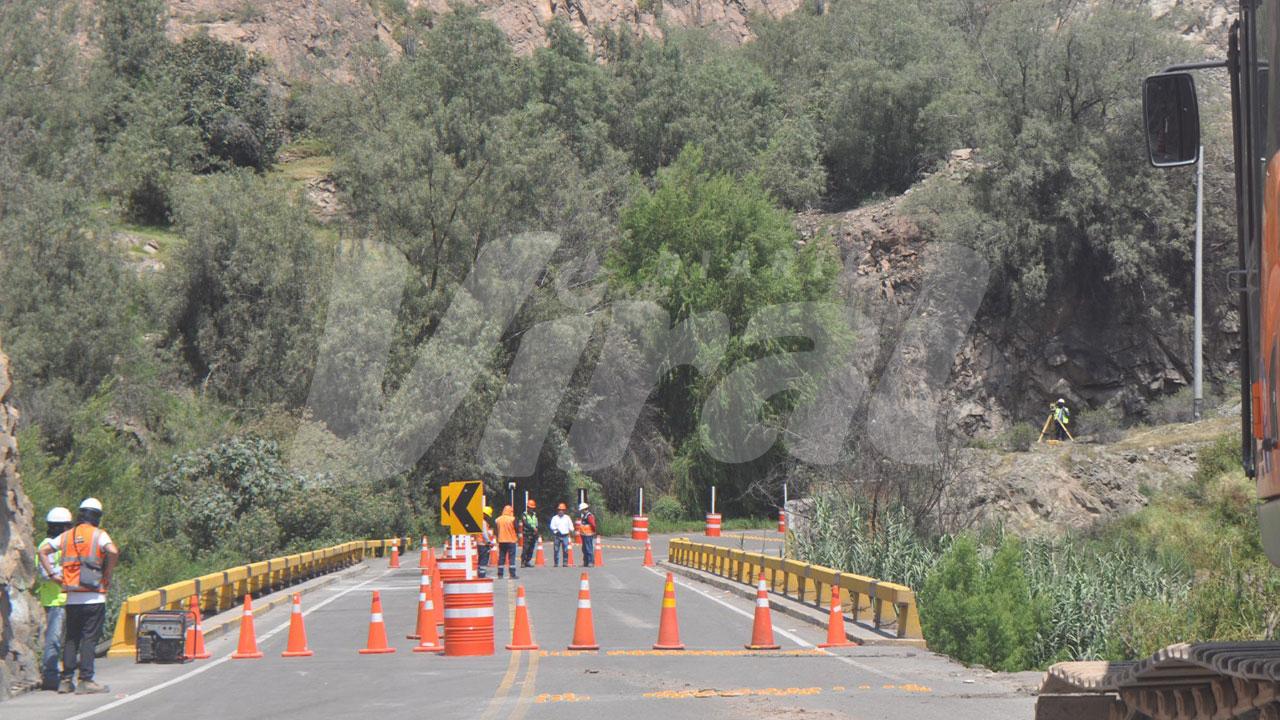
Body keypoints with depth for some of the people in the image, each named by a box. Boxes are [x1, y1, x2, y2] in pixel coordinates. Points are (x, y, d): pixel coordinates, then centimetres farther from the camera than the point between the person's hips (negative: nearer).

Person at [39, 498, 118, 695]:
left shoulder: (67, 536, 11)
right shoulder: (99, 535, -5)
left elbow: (43, 551, 11)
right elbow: (113, 552, -22)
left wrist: (52, 574, 9)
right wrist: (108, 575, -10)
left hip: (72, 597, 5)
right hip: (93, 596, -5)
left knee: (71, 638, 12)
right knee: (89, 638, -3)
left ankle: (66, 680, 11)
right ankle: (85, 681, -6)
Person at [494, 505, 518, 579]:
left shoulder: (498, 520, 3)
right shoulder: (512, 519, -10)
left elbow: (496, 530, 8)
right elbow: (516, 528, -6)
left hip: (501, 541, 4)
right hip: (511, 540, -4)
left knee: (501, 557, 10)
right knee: (511, 557, -2)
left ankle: (500, 574, 10)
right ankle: (512, 574, -6)